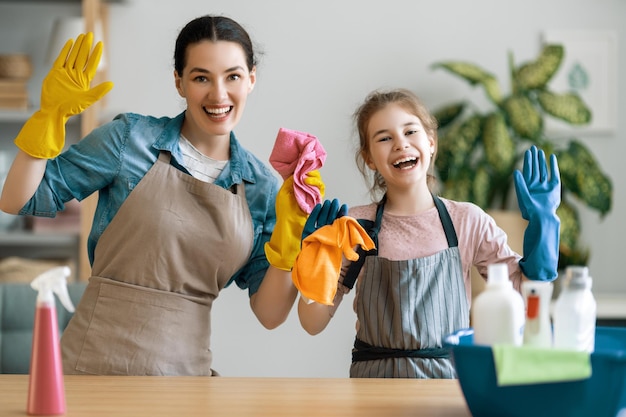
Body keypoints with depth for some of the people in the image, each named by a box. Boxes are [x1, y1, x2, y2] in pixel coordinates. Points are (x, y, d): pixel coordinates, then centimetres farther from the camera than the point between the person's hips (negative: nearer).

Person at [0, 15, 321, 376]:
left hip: (187, 370, 2)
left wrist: (289, 232, -11)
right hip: (93, 364, -2)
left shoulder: (262, 186, 2)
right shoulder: (131, 137, -5)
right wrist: (50, 116, -13)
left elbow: (270, 315, 1)